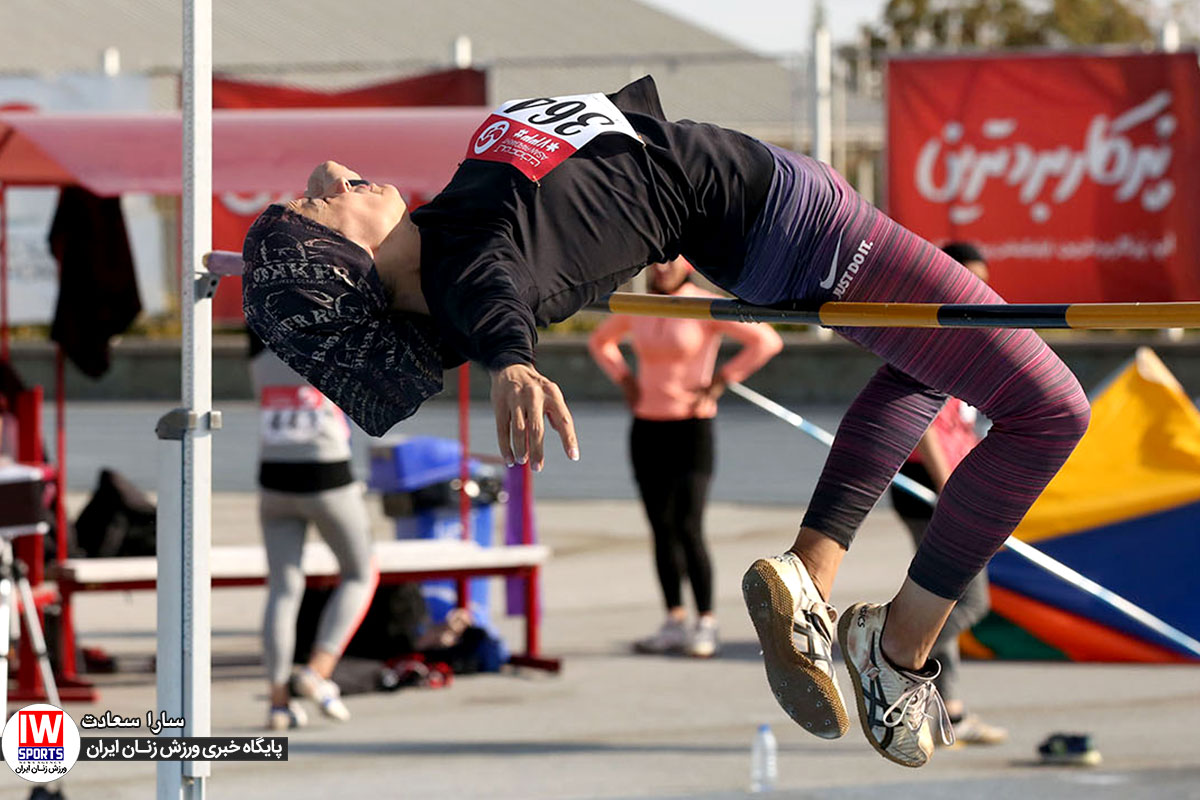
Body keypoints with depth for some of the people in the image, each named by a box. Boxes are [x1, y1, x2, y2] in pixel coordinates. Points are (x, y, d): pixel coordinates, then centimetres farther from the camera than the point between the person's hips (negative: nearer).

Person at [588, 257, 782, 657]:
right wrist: (625, 380, 10)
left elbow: (766, 340, -13)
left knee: (687, 527, -12)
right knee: (661, 530, 6)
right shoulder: (635, 309, 6)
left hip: (691, 428, -5)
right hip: (646, 428, 5)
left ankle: (706, 625, -6)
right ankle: (674, 622, 11)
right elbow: (600, 341, 26)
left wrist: (720, 382, -12)